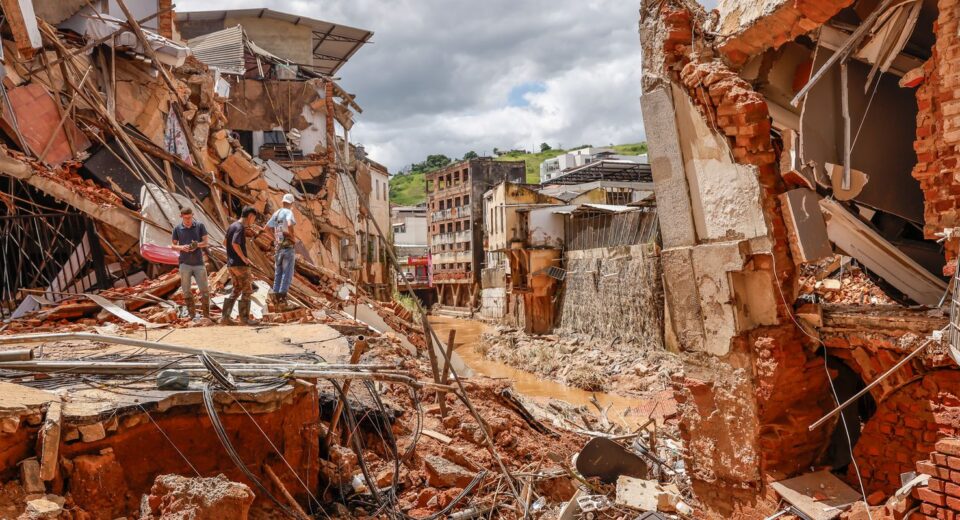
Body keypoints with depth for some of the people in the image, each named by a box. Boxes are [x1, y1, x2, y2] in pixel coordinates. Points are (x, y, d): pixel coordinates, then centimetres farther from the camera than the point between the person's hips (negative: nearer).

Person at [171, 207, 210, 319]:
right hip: (185, 264, 1)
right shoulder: (177, 229, 2)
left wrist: (197, 245, -17)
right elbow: (173, 245, 8)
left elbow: (205, 242, 4)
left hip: (199, 263, -1)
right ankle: (192, 315, 14)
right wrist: (181, 247, -14)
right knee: (186, 291, 5)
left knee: (204, 290, -2)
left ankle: (206, 315, 8)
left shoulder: (200, 226, 1)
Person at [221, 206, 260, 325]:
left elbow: (225, 242, 25)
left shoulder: (232, 226, 13)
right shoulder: (240, 227, -15)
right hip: (240, 264, -9)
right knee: (247, 291, 1)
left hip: (231, 264, 9)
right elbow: (235, 244, -27)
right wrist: (244, 258, -19)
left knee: (236, 290, 15)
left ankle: (225, 317, 12)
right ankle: (244, 318, 5)